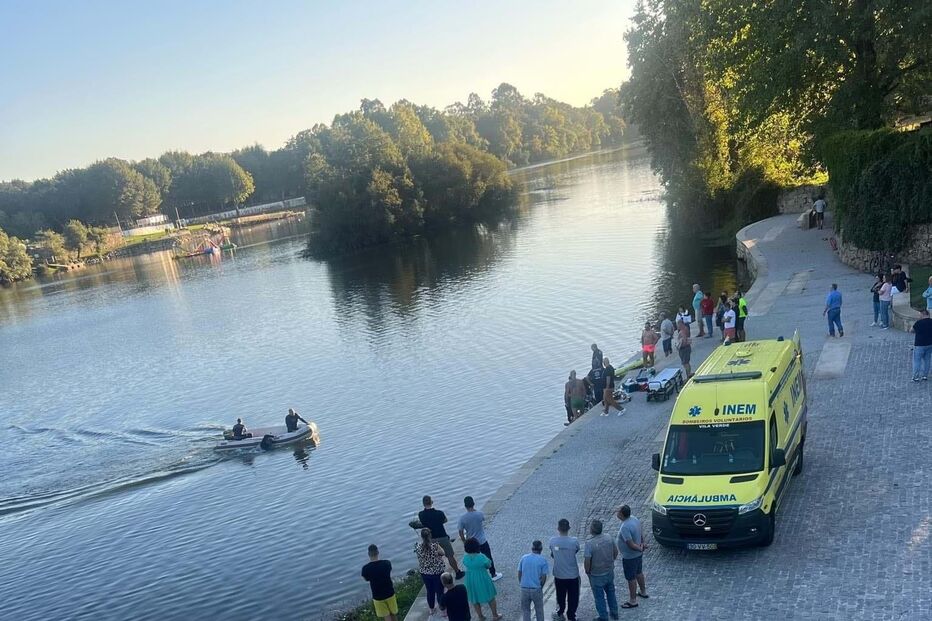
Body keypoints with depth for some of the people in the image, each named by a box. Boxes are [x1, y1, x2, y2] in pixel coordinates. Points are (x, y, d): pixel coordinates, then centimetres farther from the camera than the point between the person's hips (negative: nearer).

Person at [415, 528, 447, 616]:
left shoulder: (417, 546, -14)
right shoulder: (434, 545, -25)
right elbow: (442, 553, -8)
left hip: (424, 572, 4)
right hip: (437, 572, -4)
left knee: (430, 591, 22)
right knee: (440, 592, 11)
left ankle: (431, 609, 37)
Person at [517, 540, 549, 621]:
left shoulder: (523, 558, 0)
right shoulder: (543, 560, -9)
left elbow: (519, 573, 3)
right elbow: (544, 577, -9)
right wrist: (540, 587, 6)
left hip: (524, 589, 2)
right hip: (536, 589, -2)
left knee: (525, 610, 17)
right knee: (539, 610, 17)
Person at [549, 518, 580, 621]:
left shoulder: (552, 540, -16)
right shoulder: (574, 541, -21)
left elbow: (552, 554, -2)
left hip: (559, 575, 2)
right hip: (573, 575, -2)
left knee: (560, 596, 24)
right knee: (573, 598, 17)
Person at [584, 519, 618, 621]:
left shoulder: (589, 543, -29)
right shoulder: (608, 538, -11)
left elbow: (587, 561, -24)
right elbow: (615, 551, 3)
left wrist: (587, 571, -5)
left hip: (597, 575, -5)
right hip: (610, 571, 5)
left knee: (599, 597, 15)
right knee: (611, 592, 26)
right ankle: (614, 613, 42)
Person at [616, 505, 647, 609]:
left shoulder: (625, 527, -34)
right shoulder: (634, 519, -5)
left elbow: (631, 545, -31)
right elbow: (640, 535, 9)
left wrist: (640, 548, -16)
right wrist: (642, 543, 16)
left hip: (629, 557, -9)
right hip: (638, 554, 9)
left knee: (631, 578, 8)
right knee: (639, 573, 28)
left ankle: (633, 601, 23)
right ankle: (643, 592, 47)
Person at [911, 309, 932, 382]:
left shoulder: (919, 323, -18)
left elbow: (912, 330, -5)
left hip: (919, 345, -6)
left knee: (917, 361, 4)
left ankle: (916, 377, 6)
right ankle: (925, 376, 22)